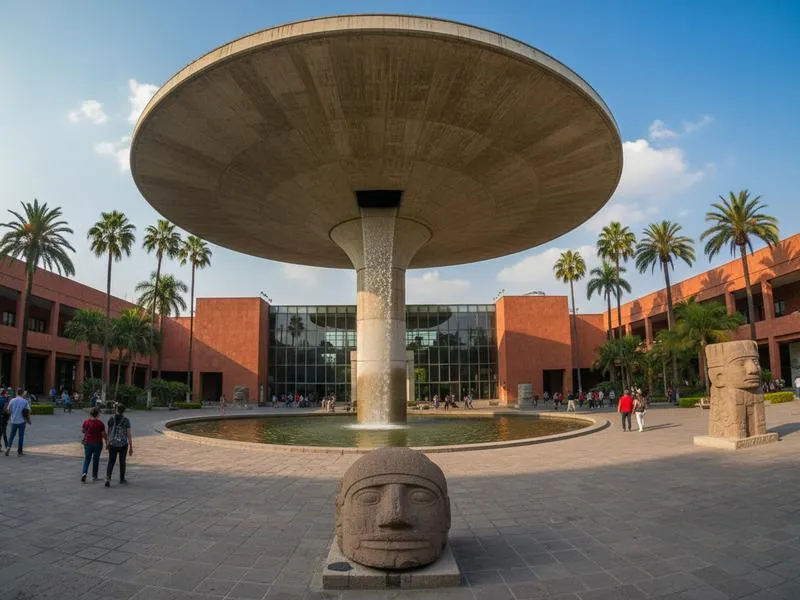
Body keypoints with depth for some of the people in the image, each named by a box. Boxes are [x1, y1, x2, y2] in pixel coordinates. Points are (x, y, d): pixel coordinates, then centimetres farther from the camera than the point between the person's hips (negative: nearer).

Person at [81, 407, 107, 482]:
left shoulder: (86, 422, -6)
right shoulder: (100, 423, -14)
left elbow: (82, 430, 11)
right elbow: (104, 434, -9)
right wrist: (107, 442, 3)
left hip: (87, 443, 2)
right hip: (97, 443, -2)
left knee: (87, 459, 14)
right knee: (96, 460, 10)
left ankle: (84, 473, -6)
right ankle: (94, 476, 17)